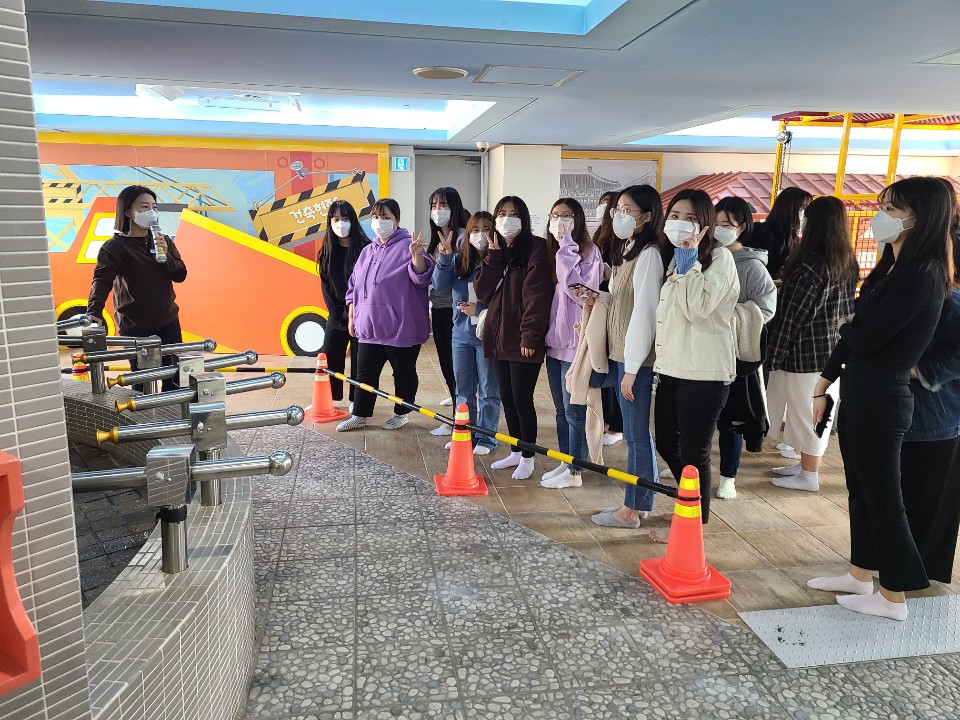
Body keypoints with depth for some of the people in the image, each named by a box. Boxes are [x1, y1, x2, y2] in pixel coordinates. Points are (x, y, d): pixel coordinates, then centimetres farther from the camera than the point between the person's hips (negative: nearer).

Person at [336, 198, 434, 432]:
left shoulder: (407, 247, -9)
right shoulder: (367, 251, 12)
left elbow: (421, 277, -23)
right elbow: (354, 287, 18)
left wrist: (417, 256, -41)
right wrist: (352, 317, 15)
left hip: (401, 328, -6)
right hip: (369, 326, 6)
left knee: (403, 373, 8)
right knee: (365, 373, 12)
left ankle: (401, 413, 25)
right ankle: (359, 415, 24)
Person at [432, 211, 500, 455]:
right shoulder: (459, 260, 4)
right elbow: (440, 285, -5)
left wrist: (478, 309, -15)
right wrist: (444, 258, -17)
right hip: (461, 334, 5)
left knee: (488, 391, 7)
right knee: (463, 389, 16)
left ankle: (486, 437, 20)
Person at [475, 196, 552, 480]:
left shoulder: (535, 248, -8)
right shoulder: (496, 253, 14)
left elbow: (537, 295, -16)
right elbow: (482, 291, 2)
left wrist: (530, 336, -21)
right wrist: (494, 255, -5)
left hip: (522, 339, -7)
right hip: (498, 336, 7)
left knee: (522, 399, -1)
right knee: (506, 398, 14)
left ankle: (528, 457, 15)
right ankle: (516, 452, 28)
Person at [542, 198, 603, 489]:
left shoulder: (589, 252, -7)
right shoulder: (555, 252, 13)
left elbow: (577, 288, -22)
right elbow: (548, 294, 14)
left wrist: (565, 245, -18)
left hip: (575, 342, -8)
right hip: (554, 340, 8)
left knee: (573, 411, 0)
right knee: (561, 410, 15)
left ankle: (574, 472, 11)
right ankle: (565, 462, 26)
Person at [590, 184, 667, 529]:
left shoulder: (648, 255, -14)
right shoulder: (625, 251, 15)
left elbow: (644, 313, -17)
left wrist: (632, 368, -17)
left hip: (636, 359, -9)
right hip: (619, 355, 9)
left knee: (637, 434, 0)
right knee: (634, 434, 14)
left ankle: (632, 510, 11)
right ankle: (639, 502, 25)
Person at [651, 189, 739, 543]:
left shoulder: (719, 257, -8)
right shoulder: (676, 259, 16)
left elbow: (698, 308, -21)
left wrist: (690, 261, -18)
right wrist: (660, 361, 22)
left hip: (704, 372, -8)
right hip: (671, 367, 8)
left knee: (693, 451, 1)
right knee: (666, 443, 15)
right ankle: (692, 506, 35)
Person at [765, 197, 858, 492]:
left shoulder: (810, 266, -20)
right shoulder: (847, 263, 5)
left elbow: (791, 317, -18)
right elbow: (847, 309, 14)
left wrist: (774, 357, -12)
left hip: (807, 352, -8)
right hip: (834, 349, 8)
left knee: (805, 413, 4)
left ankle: (809, 476, 16)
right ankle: (807, 465, 32)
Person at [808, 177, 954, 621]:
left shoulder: (919, 275, -19)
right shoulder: (893, 267, 10)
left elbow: (864, 338, -22)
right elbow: (855, 334, 11)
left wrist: (846, 329, 2)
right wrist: (825, 383, 12)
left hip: (879, 399, -9)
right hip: (859, 394, 9)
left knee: (882, 496, 3)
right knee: (861, 490, 18)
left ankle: (893, 598, 19)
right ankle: (861, 575, 34)